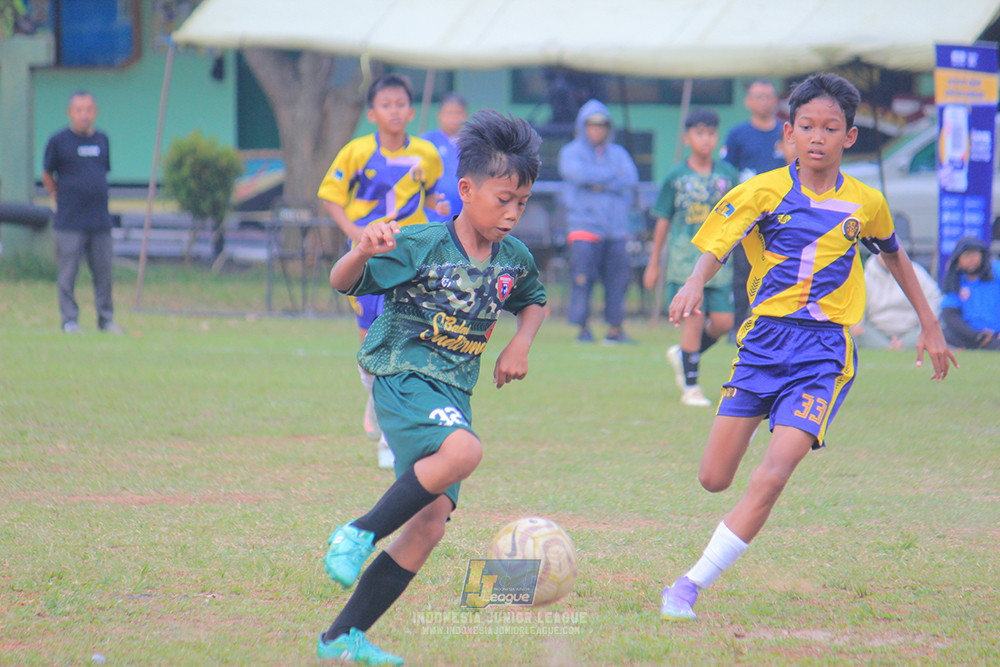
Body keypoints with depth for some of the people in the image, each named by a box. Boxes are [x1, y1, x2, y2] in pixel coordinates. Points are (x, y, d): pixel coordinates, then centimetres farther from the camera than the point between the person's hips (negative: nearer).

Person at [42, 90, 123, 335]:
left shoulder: (102, 140, 10)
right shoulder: (59, 141, -2)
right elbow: (47, 176, 7)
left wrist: (97, 201, 11)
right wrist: (60, 200, 5)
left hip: (100, 220, 4)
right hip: (69, 223, -4)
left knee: (104, 272, 6)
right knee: (68, 273, -1)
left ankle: (106, 319, 15)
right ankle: (70, 321, 6)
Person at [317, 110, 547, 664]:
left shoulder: (514, 258, 7)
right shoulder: (421, 246, -12)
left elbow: (534, 300, 29)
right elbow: (343, 283, -15)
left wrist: (520, 345, 10)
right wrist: (363, 252, -37)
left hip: (454, 392, 7)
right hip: (404, 378, -7)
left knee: (430, 523, -3)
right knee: (463, 451, -36)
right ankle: (360, 534, -20)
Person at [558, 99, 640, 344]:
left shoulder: (618, 153, 18)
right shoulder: (571, 152, 8)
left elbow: (631, 179, 1)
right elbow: (577, 173, -13)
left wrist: (601, 184, -10)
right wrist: (611, 175, -5)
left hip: (616, 228, 3)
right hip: (584, 225, -3)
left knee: (618, 277, -2)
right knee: (583, 278, -10)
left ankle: (615, 328, 5)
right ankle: (583, 328, -3)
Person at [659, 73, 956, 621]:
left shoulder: (866, 204, 5)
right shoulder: (764, 192, -2)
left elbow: (894, 256, 24)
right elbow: (716, 245, -15)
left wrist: (930, 327, 29)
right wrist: (695, 282, -37)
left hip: (825, 352, -1)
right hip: (764, 339, 1)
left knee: (771, 477, -19)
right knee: (713, 479, 1)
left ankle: (691, 586, -15)